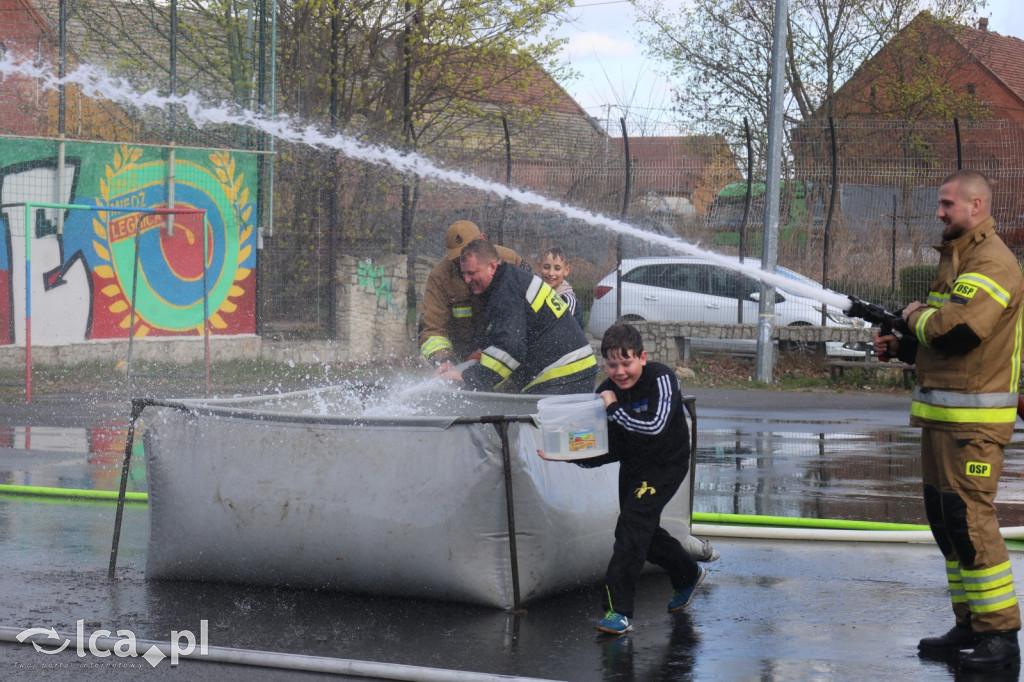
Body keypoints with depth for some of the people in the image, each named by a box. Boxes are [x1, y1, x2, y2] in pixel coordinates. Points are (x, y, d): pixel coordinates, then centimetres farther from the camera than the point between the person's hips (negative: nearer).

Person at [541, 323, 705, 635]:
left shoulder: (660, 379, -21)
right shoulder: (607, 392, -8)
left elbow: (655, 425, -34)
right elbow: (609, 452, -8)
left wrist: (615, 409, -31)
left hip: (666, 465, -7)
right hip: (632, 466, 7)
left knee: (631, 527, -19)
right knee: (644, 532, 17)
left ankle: (619, 610, -21)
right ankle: (688, 575, 46)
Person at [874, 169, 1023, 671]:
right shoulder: (957, 258, 19)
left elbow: (955, 330, -27)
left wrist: (917, 315, -8)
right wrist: (900, 347, 10)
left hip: (972, 421, -10)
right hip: (942, 416, 10)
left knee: (971, 521, -11)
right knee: (945, 520, 13)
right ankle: (969, 626, 21)